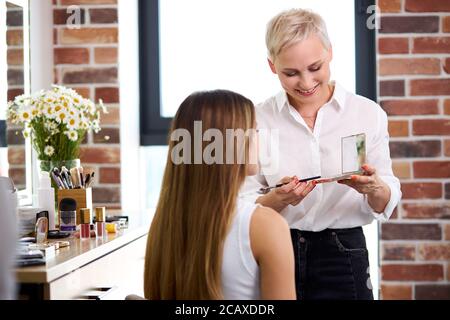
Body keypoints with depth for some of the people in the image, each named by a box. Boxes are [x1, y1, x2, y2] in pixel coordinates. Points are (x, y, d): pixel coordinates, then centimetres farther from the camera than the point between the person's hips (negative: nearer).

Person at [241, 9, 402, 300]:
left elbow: (384, 207, -1)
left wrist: (374, 189, -23)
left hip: (343, 256, 0)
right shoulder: (257, 119, -4)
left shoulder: (368, 113, -5)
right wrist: (279, 198, -23)